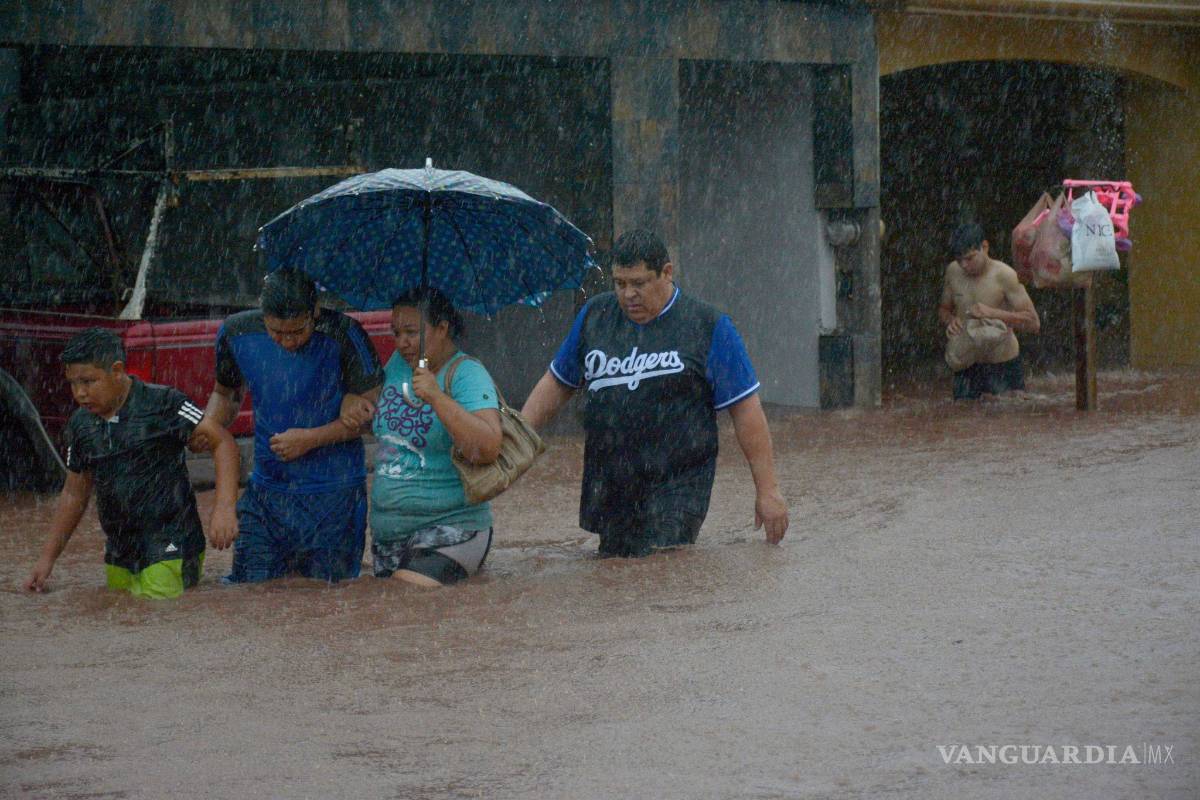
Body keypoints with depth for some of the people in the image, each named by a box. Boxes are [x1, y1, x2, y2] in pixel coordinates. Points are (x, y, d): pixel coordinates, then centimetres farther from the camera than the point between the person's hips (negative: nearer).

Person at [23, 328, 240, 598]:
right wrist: (47, 558, 15)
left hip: (170, 544, -6)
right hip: (119, 554, 6)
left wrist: (224, 508, -26)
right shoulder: (81, 425, 7)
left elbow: (222, 442, -14)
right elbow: (74, 494, 18)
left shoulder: (162, 404, -11)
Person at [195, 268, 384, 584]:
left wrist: (312, 439, -16)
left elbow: (373, 407, -8)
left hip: (334, 494, -3)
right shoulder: (237, 333, -2)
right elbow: (226, 394, 17)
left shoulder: (342, 335, -15)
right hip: (267, 489, 3)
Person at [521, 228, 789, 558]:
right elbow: (556, 383, 21)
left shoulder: (708, 327, -3)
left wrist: (767, 490, -6)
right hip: (607, 490, 5)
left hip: (676, 491, -5)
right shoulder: (595, 316, 10)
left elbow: (746, 410, -3)